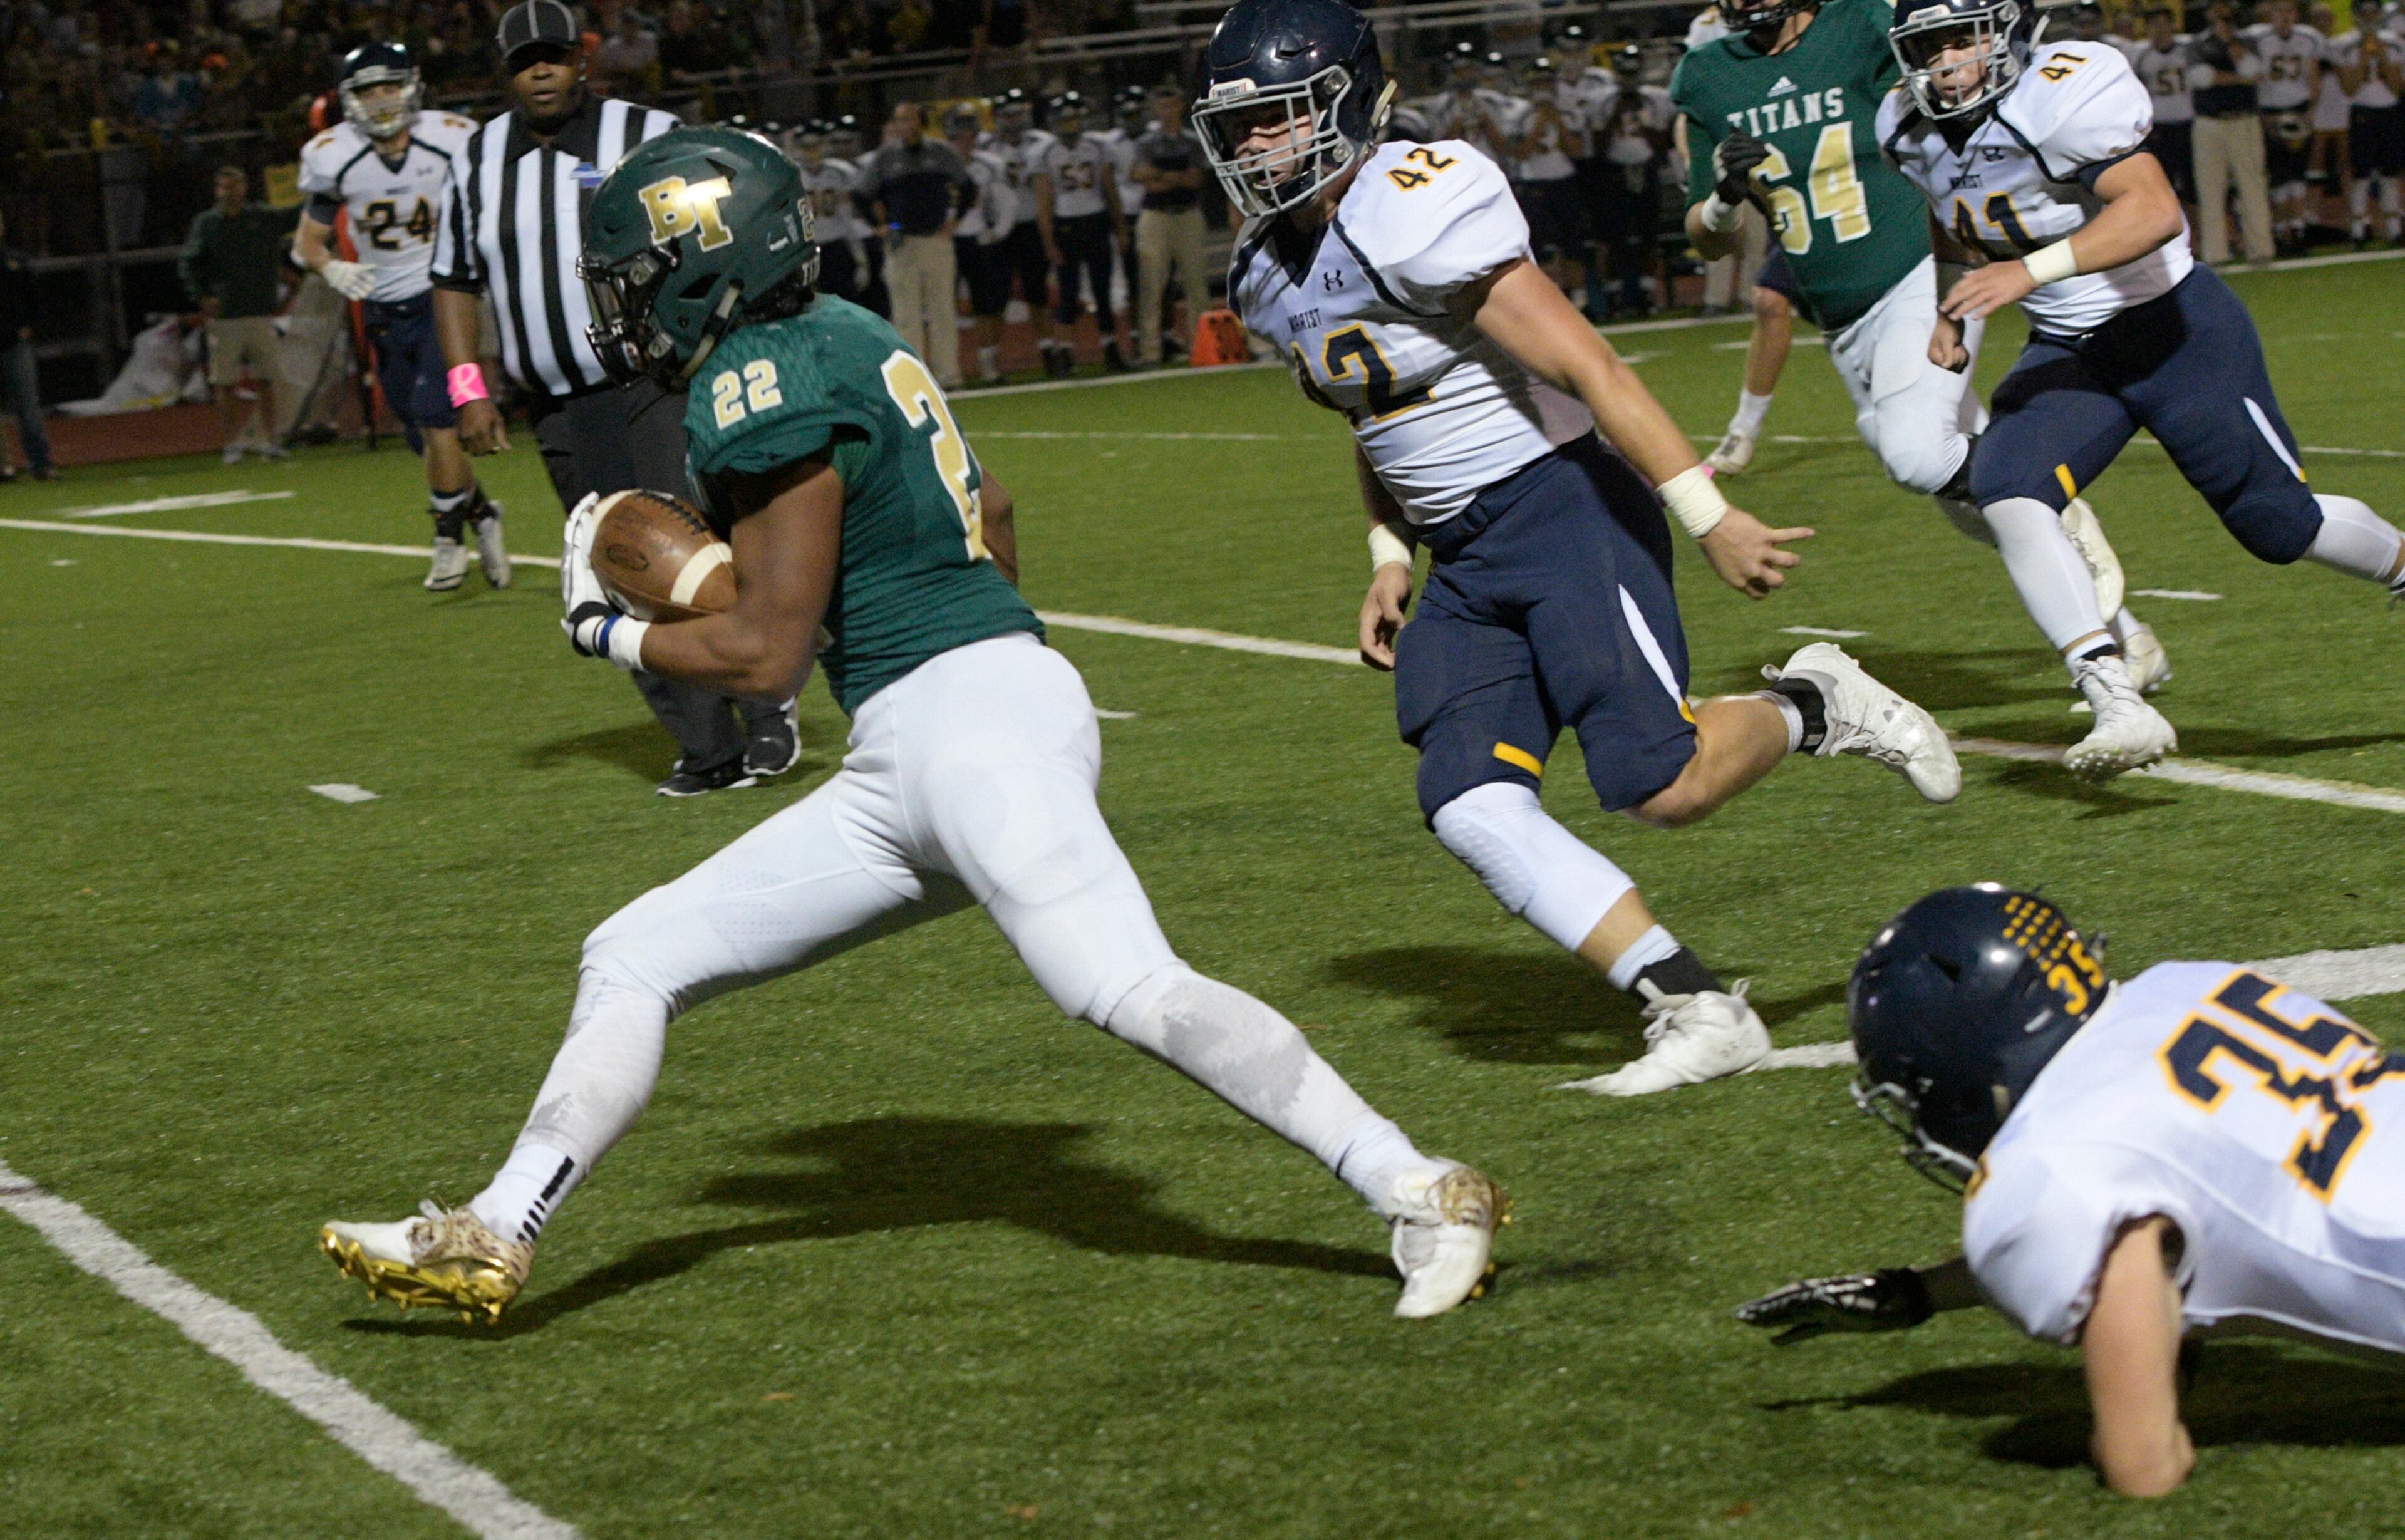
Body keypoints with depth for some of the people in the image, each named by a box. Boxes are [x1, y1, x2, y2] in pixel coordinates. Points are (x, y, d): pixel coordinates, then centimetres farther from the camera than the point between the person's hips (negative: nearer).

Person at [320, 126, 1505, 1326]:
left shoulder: (761, 389, -12)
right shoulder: (834, 338, 17)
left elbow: (768, 653, -12)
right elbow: (988, 507, 27)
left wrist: (608, 630, 4)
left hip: (966, 715, -11)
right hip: (902, 772, 11)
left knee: (1133, 994, -22)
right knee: (636, 960, 10)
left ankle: (1419, 1193, -18)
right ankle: (493, 1240, 13)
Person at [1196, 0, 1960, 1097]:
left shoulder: (1413, 212, -19)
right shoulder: (1268, 274, 9)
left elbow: (1586, 365, -21)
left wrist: (1710, 519, -22)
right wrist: (1388, 563, 15)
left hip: (1562, 505, -8)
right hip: (1465, 560, 8)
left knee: (1660, 785, -16)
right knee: (1469, 808, -9)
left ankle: (1813, 707, 16)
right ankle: (1698, 1010, -6)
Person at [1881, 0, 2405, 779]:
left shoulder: (2061, 94, -25)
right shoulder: (1910, 132, -1)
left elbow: (2155, 211, -36)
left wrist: (2029, 271, -42)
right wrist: (1956, 310, 5)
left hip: (2177, 330, -6)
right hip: (2066, 351, 6)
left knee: (2277, 523, 3)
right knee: (2005, 491, -21)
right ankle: (2120, 707, -24)